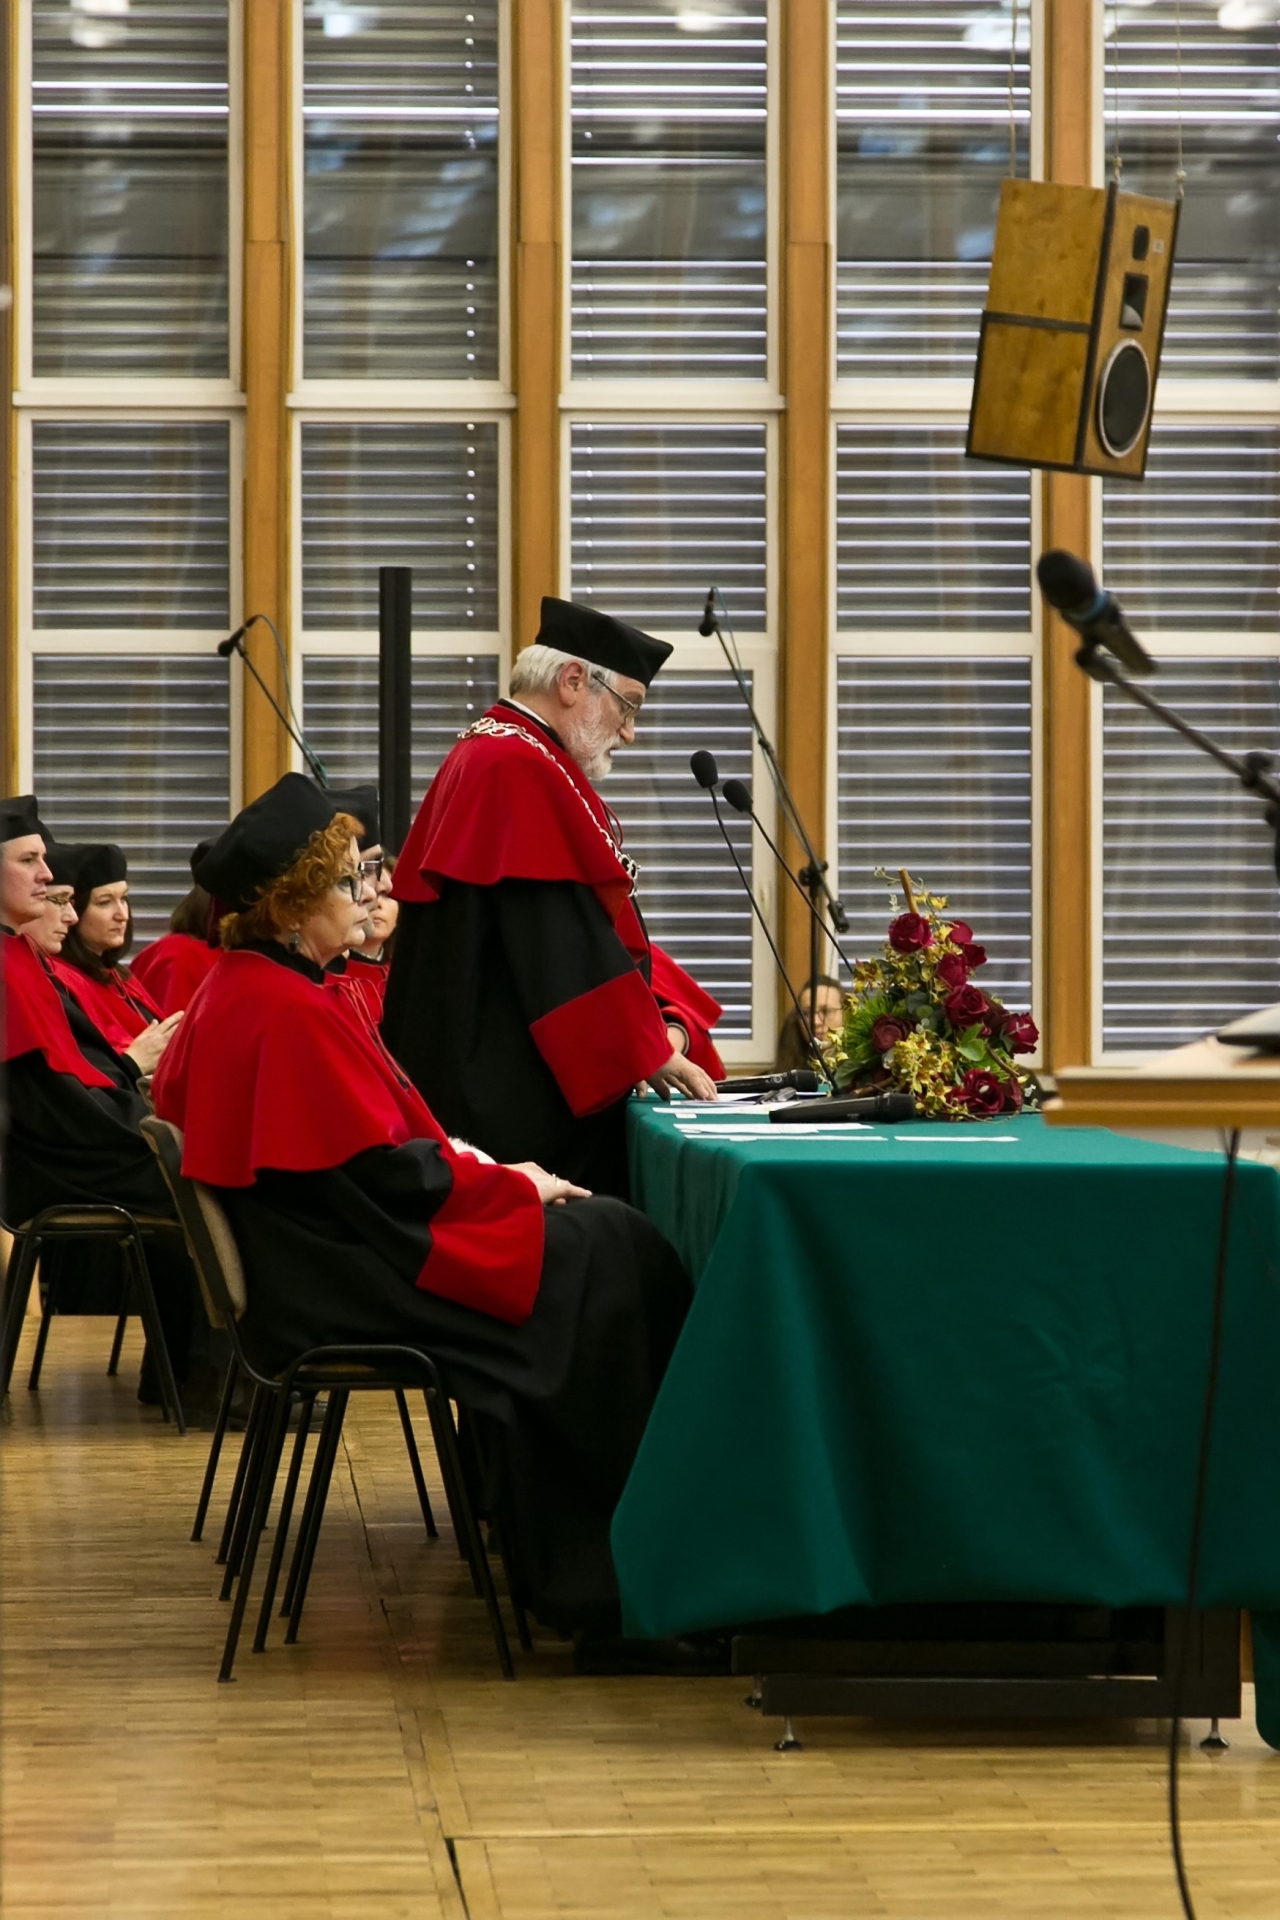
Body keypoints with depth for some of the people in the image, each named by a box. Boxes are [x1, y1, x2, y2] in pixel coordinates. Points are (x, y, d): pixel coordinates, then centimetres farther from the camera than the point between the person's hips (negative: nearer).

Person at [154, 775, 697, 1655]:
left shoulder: (240, 988, 11)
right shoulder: (289, 1012, -21)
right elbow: (386, 1175, -19)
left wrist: (465, 1159, 11)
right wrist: (510, 1183, -5)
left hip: (310, 1253, 10)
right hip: (338, 1283, -10)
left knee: (608, 1241, 7)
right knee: (611, 1258, -9)